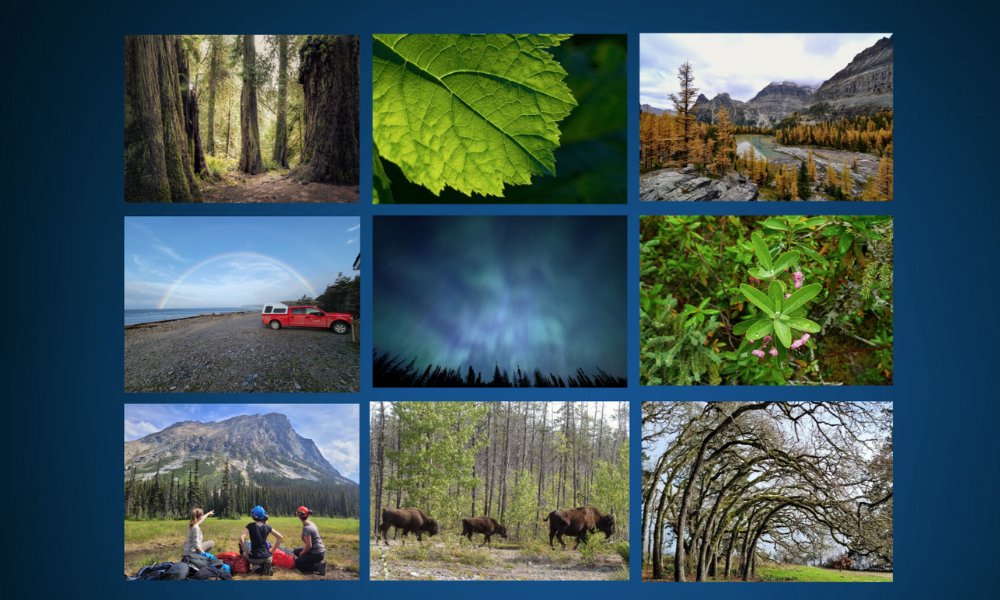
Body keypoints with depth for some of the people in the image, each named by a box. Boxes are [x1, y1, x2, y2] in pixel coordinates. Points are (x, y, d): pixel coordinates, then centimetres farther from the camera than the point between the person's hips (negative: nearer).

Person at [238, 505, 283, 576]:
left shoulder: (250, 526, -8)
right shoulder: (267, 527, 2)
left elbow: (241, 538, -21)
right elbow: (280, 537, 5)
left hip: (254, 557, -2)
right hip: (267, 556, 2)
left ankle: (256, 566, 2)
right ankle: (266, 564, 1)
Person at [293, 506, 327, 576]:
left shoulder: (306, 528, -23)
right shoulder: (311, 523, 5)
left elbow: (309, 545, -24)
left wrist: (302, 553, -6)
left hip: (316, 554, -9)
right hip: (321, 550, 9)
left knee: (296, 563, 8)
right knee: (296, 551, 23)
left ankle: (317, 566, -7)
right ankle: (318, 562, 11)